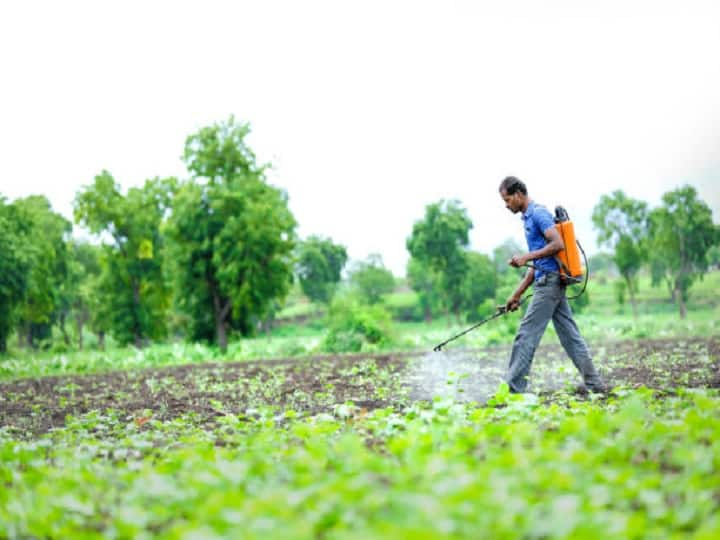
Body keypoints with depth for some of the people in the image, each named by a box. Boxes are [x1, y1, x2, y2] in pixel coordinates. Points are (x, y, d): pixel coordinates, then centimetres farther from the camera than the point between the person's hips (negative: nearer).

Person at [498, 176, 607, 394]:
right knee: (570, 335, 9)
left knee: (527, 335, -7)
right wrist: (517, 294, 22)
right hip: (552, 283, 10)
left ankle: (514, 388, -4)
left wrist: (527, 257, -20)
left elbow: (558, 244, -22)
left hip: (549, 282, -10)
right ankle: (593, 383, 10)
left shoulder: (538, 213, -10)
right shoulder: (529, 217, 21)